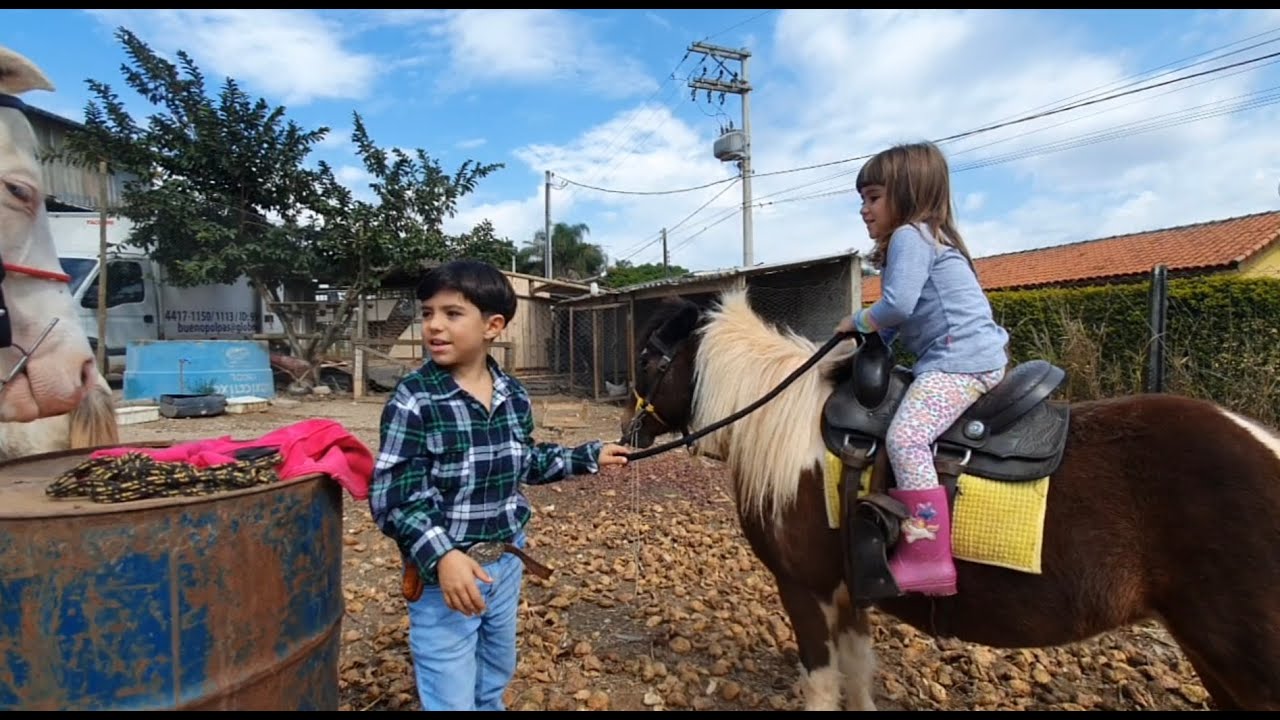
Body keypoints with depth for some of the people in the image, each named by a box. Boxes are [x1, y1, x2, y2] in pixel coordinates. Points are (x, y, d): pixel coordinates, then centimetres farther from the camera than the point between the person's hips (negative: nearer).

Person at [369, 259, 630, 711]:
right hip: (443, 573, -5)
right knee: (452, 700, 7)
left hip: (505, 564, 5)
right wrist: (440, 556, -33)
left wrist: (589, 456, 12)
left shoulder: (514, 396, -4)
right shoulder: (414, 399, -20)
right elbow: (391, 494, -21)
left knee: (495, 679, 27)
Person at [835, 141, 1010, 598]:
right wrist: (872, 335, 10)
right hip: (962, 358, 12)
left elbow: (897, 306, -22)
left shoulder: (909, 235, -8)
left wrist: (857, 322, -4)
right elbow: (907, 318, 22)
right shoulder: (923, 237, 25)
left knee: (905, 437, -26)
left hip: (960, 360, -12)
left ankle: (929, 558, -27)